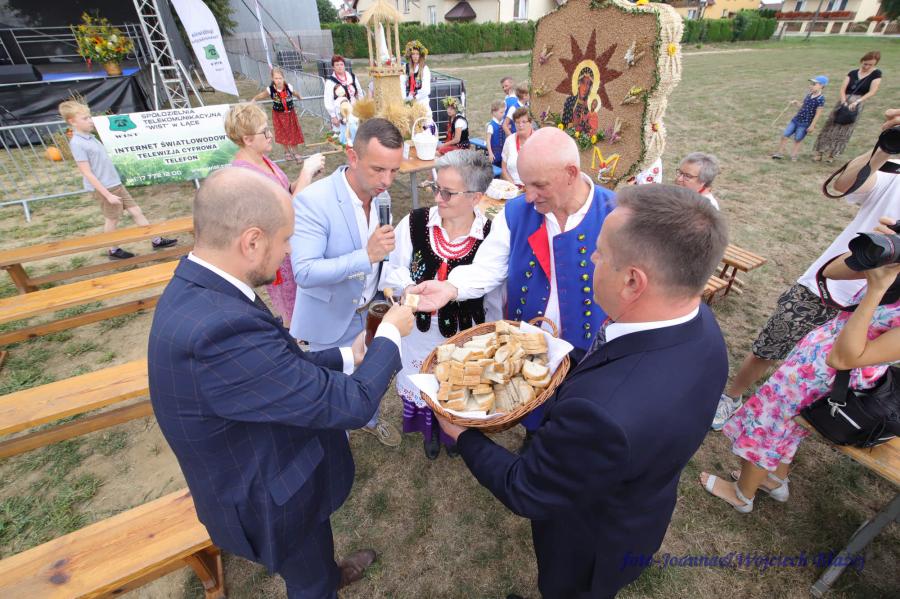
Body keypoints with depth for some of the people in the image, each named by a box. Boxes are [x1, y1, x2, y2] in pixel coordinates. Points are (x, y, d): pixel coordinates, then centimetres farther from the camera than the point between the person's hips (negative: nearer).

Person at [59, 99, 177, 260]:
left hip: (115, 184, 8)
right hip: (104, 188, -8)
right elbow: (87, 173, -19)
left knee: (136, 211, 9)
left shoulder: (90, 137, 9)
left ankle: (156, 240, 15)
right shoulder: (77, 143, -17)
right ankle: (112, 250, 23)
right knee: (112, 219, 6)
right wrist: (108, 195, -20)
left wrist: (113, 189, 20)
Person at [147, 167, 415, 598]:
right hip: (272, 500, -7)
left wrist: (347, 357, -1)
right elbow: (350, 404, -34)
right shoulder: (220, 329, -42)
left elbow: (275, 365, -1)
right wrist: (391, 334, -18)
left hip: (266, 474, 8)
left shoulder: (194, 291, -12)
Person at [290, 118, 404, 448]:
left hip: (370, 309, 5)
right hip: (333, 318, -5)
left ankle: (370, 418, 56)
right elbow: (304, 272, -32)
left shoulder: (381, 195, -7)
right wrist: (367, 255, -40)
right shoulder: (312, 200, -28)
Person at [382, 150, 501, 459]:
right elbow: (393, 271, -4)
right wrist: (411, 288, -26)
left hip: (465, 334, -1)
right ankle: (430, 432, 58)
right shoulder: (415, 223, -16)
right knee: (424, 387, 24)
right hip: (420, 330, 2)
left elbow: (495, 297, -7)